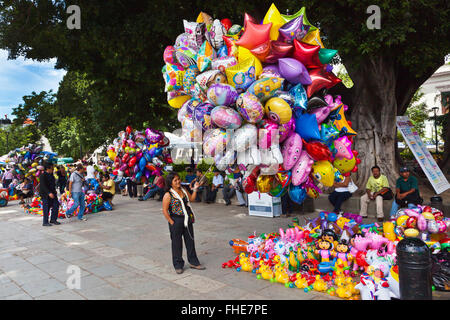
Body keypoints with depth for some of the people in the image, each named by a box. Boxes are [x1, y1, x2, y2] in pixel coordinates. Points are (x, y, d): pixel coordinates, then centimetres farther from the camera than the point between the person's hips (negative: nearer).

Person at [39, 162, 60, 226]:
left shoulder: (51, 175, 12)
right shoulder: (43, 176, -14)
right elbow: (43, 186, -22)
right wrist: (49, 193, -30)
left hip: (52, 193, 8)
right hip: (45, 195, -8)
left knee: (56, 205, 5)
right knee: (46, 208, -3)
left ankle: (53, 219, 15)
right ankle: (45, 222, 6)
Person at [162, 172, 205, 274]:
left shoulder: (183, 190, 6)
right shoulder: (168, 195, -14)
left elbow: (191, 198, 18)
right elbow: (165, 210, -13)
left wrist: (195, 189, 5)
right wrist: (171, 222, -14)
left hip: (187, 220, 6)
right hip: (176, 221, -6)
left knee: (190, 241, 13)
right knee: (177, 244, 6)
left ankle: (193, 262, 27)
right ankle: (178, 265, 20)